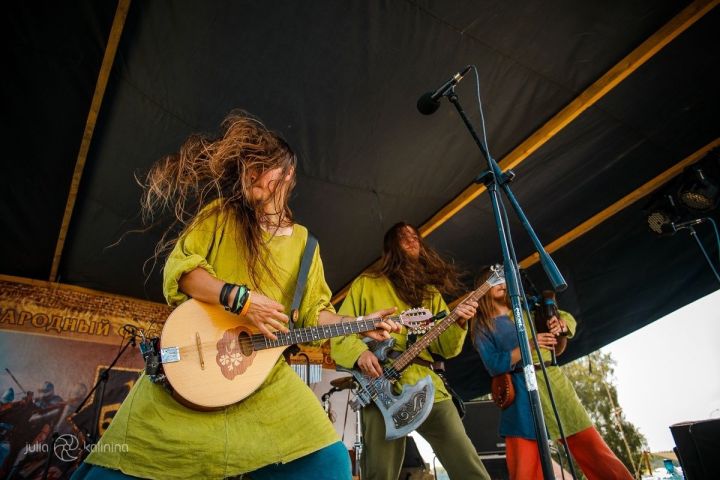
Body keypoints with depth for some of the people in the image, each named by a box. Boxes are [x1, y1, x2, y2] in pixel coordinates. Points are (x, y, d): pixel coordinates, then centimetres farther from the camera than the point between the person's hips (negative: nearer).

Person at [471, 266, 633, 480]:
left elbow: (568, 318, 18)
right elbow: (494, 365, -10)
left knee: (595, 450, 2)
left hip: (553, 380, 4)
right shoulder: (482, 326, 3)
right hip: (521, 394, -3)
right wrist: (528, 345, -19)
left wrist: (561, 325, -6)